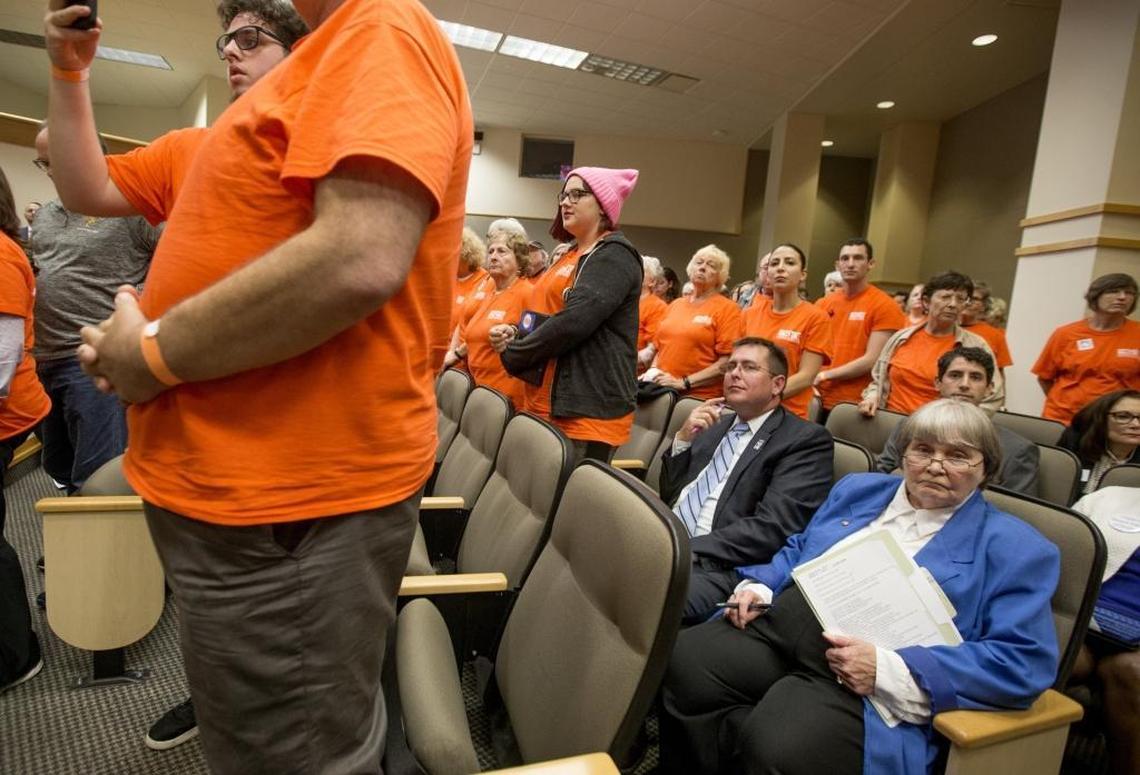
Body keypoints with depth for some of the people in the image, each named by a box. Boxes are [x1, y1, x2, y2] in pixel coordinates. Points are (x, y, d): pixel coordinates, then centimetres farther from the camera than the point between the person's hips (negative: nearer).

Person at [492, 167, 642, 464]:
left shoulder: (614, 255, -9)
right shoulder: (571, 256, 20)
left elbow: (574, 320, -21)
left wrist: (513, 353, -10)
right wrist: (515, 333, 3)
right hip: (545, 405, 9)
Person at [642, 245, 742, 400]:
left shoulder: (727, 309, -2)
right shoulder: (675, 304, 14)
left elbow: (727, 363, -9)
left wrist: (683, 383, -13)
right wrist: (653, 371, 2)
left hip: (700, 398, -4)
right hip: (661, 391, 4)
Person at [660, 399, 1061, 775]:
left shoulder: (1013, 547, 4)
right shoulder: (859, 488, 19)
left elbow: (1024, 663, -6)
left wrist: (888, 670, -18)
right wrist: (759, 588, 2)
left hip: (861, 684, -4)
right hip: (777, 623, 5)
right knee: (678, 666, -21)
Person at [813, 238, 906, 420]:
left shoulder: (885, 306, -6)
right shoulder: (822, 304, 10)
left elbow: (872, 360, -12)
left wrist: (824, 375, -11)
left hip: (856, 405, -4)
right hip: (819, 401, 5)